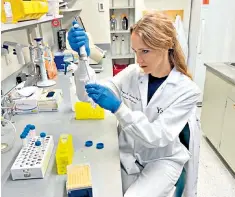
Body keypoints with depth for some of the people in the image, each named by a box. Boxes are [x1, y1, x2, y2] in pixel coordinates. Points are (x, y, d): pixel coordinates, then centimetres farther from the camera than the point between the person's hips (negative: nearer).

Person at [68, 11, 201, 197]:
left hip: (162, 160, -3)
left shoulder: (186, 90, -16)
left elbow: (158, 137, -23)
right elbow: (86, 95, -10)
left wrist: (117, 107, -34)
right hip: (128, 154, 3)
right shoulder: (132, 73, -8)